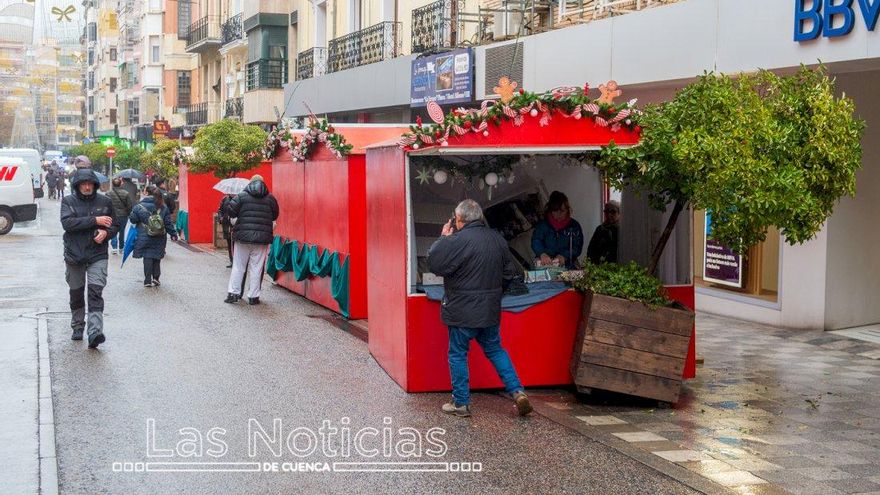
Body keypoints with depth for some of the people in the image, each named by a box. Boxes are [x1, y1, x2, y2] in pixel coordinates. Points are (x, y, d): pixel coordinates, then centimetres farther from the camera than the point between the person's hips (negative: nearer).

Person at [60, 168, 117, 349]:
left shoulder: (104, 202, 3)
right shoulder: (68, 201, -1)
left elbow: (114, 226, 11)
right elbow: (67, 222, -17)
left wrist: (106, 233, -13)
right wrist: (95, 220, -21)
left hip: (98, 255, -1)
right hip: (74, 255, 1)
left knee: (96, 292, -15)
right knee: (76, 293, 14)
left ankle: (95, 332, -24)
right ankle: (78, 327, 32)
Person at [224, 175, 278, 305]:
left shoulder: (242, 196, 0)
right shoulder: (270, 198, 4)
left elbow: (230, 210, -6)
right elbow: (275, 216, 12)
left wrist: (239, 215, 13)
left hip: (243, 236, 0)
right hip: (262, 238, 0)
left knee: (238, 267, 9)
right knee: (256, 268, 5)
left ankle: (233, 293, 9)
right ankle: (253, 296, 6)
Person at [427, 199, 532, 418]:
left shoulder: (458, 240, -19)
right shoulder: (497, 238, 6)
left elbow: (434, 263, -16)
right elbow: (511, 271, 13)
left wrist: (443, 238, -5)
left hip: (462, 312, -6)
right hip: (490, 310, 6)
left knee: (458, 355, 7)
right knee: (495, 350, 18)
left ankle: (461, 403, 12)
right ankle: (518, 392, 8)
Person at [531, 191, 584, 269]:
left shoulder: (574, 226, 9)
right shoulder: (542, 225, 8)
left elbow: (577, 247, -1)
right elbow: (536, 241, -9)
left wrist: (564, 256, -21)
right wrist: (542, 254, -31)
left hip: (567, 266, 1)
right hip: (545, 266, 0)